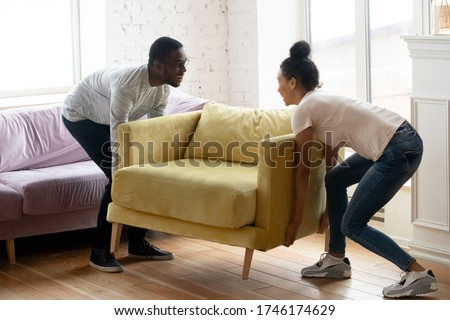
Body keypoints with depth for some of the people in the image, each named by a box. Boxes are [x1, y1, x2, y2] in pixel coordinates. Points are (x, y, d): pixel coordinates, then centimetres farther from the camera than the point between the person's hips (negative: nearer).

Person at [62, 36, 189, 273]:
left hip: (110, 118, 8)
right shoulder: (127, 85, -40)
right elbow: (119, 144, -38)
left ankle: (137, 243, 10)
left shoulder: (163, 88, -16)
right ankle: (99, 250, -9)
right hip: (80, 115, -8)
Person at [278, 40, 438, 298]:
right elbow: (331, 157, 27)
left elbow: (304, 170, -1)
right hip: (403, 140, 10)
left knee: (352, 225, 1)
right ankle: (337, 260, 28)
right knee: (335, 179, 23)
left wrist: (296, 220, 7)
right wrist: (328, 209, 31)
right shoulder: (321, 100, 22)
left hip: (399, 151, -10)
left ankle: (419, 274, -2)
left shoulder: (303, 110, -4)